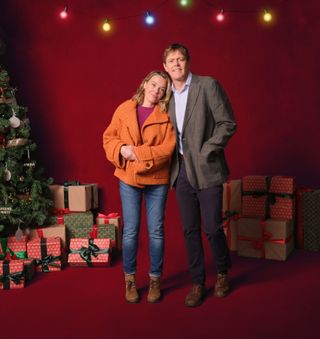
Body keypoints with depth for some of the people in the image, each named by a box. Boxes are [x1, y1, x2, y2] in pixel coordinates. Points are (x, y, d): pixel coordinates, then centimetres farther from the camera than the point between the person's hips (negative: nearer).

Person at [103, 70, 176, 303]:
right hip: (128, 178, 1)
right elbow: (109, 137, 5)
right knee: (130, 231, 6)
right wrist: (121, 150, -16)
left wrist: (138, 153, -18)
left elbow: (168, 148, -11)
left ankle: (155, 279, 22)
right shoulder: (124, 109, 3)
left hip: (157, 180, 0)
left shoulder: (165, 115, -2)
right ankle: (130, 279, 21)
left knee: (156, 231, 6)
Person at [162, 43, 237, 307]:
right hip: (181, 170, 5)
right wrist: (170, 159, 5)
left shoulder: (208, 85, -4)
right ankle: (198, 283, 20)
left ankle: (223, 273, 25)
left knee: (212, 227, -2)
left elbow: (227, 123, -7)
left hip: (206, 169, -4)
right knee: (190, 230, 7)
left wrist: (206, 152, -13)